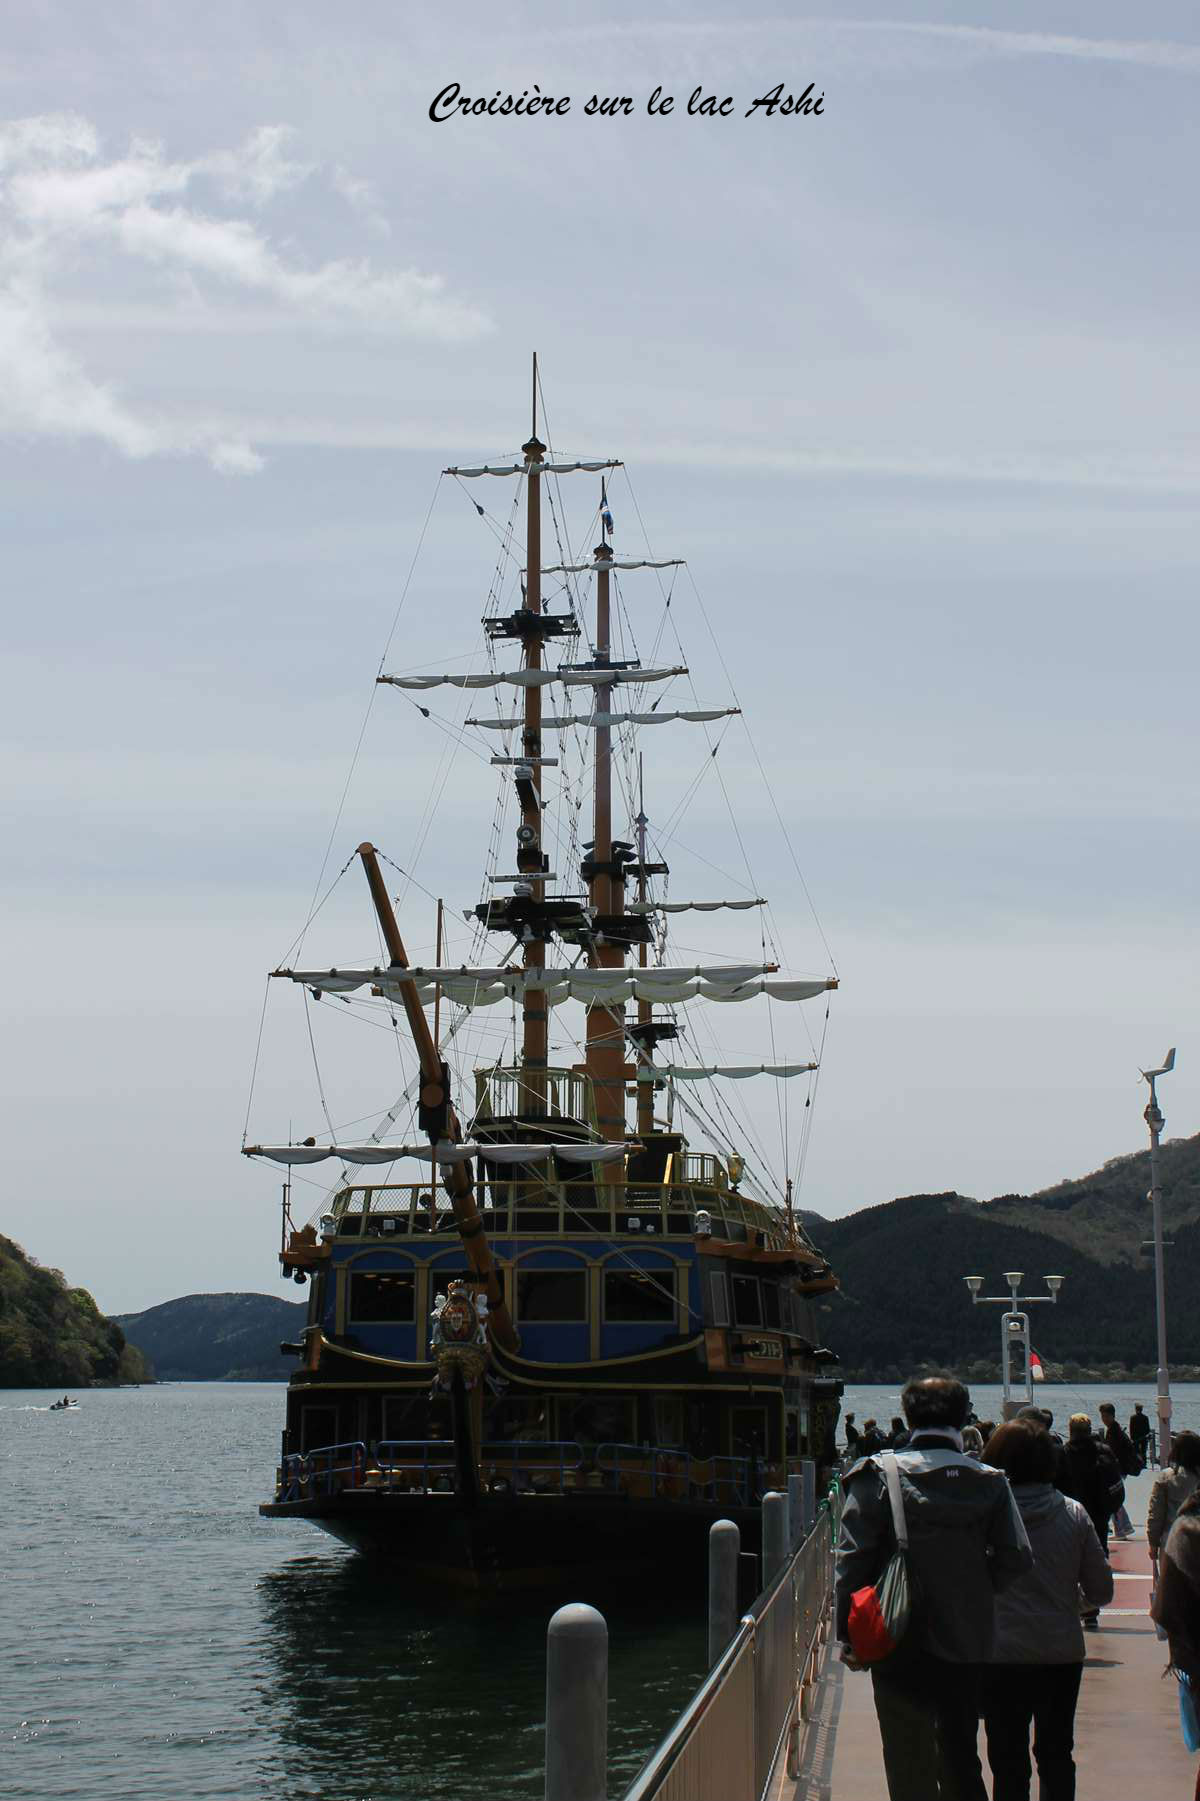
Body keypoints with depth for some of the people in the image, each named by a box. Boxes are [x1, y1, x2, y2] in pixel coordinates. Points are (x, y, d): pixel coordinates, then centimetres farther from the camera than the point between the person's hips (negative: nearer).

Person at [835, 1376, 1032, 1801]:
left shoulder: (878, 1476, -9)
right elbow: (1016, 1557, -5)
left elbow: (852, 1559, -10)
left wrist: (847, 1634, -4)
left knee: (910, 1764, 9)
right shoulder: (989, 1482, -2)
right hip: (967, 1642, 2)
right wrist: (973, 1593, 11)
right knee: (961, 1754, 14)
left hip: (899, 1642, -2)